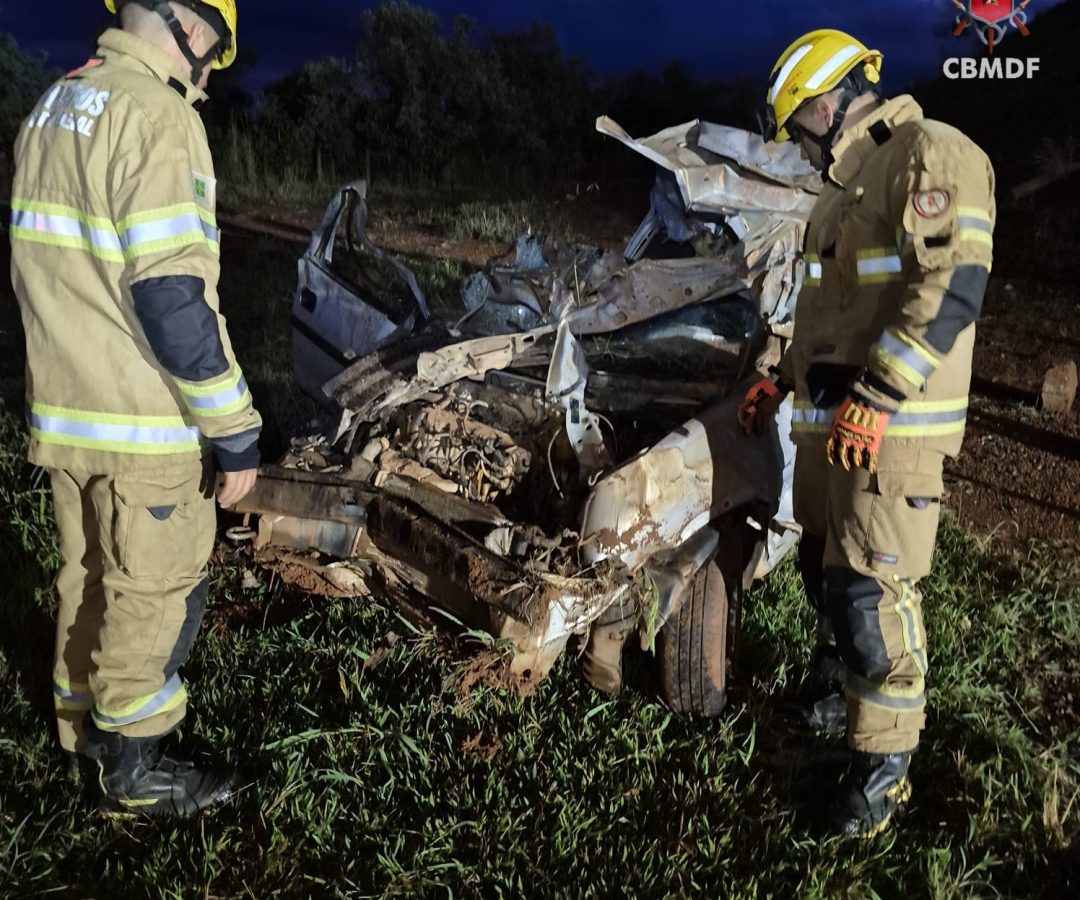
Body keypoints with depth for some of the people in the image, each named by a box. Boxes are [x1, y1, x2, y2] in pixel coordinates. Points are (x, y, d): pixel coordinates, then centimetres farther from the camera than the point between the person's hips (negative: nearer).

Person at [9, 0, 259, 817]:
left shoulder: (53, 107, 12)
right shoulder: (154, 114, -18)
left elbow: (47, 268, 16)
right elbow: (171, 295, -24)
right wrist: (234, 427, -19)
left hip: (64, 408, 9)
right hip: (147, 420, -9)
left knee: (88, 574, 22)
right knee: (155, 592, 7)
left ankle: (83, 727, 39)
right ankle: (133, 769, 22)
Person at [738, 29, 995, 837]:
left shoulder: (930, 155, -9)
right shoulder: (844, 189, 21)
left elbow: (954, 288, -22)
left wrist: (877, 394, -26)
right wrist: (781, 380, 25)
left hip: (892, 428, -9)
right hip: (830, 420, 9)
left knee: (872, 593, -6)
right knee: (826, 572, 18)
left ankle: (885, 767, 8)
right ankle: (853, 696, 38)